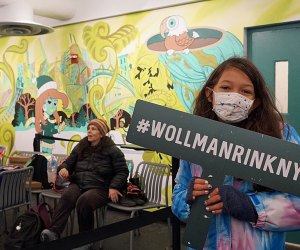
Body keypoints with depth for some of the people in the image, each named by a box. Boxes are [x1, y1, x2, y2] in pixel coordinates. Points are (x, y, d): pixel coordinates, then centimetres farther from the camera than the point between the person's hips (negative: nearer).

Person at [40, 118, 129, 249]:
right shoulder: (80, 147, 15)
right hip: (78, 184, 4)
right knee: (66, 196, -31)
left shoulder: (112, 150, 1)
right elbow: (69, 162, 20)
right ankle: (53, 232, -46)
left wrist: (113, 187, -16)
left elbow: (122, 171, -1)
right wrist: (63, 168, -5)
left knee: (83, 201, -36)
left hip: (99, 188, -4)